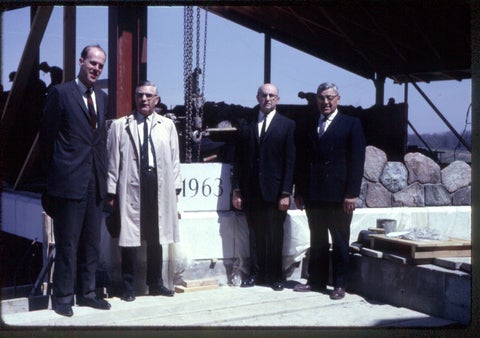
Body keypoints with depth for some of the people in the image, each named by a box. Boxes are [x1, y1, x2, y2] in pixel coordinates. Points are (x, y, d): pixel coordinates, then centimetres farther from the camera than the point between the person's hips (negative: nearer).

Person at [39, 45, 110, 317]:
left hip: (96, 182, 6)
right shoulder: (61, 93, -5)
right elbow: (47, 137, -2)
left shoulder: (102, 98, 13)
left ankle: (87, 292, 23)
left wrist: (103, 170, 10)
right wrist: (54, 172, 2)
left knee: (92, 241, 12)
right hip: (69, 180, -6)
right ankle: (63, 297, 11)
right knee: (67, 241, 1)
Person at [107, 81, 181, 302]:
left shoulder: (167, 125, 10)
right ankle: (128, 286, 10)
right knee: (129, 235, 0)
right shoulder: (120, 126, 4)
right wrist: (112, 191, -1)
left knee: (156, 236, 10)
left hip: (159, 185, 3)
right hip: (131, 186, -2)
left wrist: (175, 187, 6)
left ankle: (155, 284, 22)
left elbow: (174, 159, 11)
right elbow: (113, 160, 2)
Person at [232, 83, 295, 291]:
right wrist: (237, 190, 3)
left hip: (274, 191, -2)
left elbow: (290, 162, -2)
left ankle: (275, 276, 15)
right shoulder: (245, 125, 10)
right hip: (251, 191, 2)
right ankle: (256, 273, 17)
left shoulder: (287, 125, 2)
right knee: (255, 234, 7)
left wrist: (286, 193, -8)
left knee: (275, 235, 4)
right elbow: (239, 159, 9)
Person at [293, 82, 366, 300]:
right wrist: (299, 191, 7)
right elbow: (300, 161, 13)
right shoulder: (306, 126, 12)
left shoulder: (351, 124, 1)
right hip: (313, 195, 4)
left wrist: (352, 194, -10)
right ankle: (316, 281, 20)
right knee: (317, 241, 11)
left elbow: (357, 161, -4)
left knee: (340, 242, 4)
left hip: (339, 196, -4)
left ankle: (339, 284, 11)